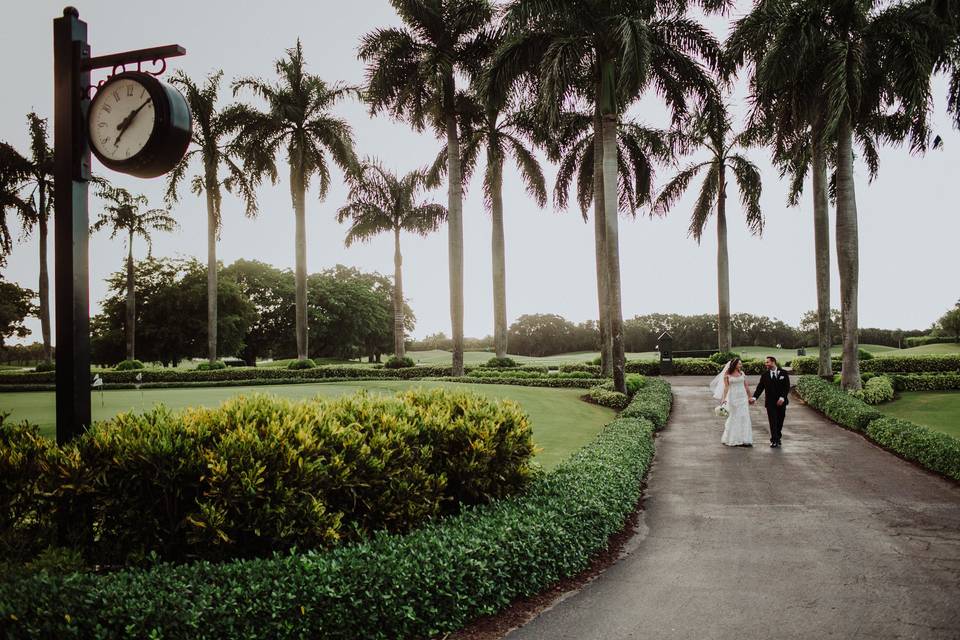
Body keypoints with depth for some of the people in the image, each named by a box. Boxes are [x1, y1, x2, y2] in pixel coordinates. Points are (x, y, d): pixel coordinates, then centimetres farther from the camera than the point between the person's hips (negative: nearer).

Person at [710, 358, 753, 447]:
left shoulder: (742, 373, 9)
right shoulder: (727, 375, -2)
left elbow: (746, 386, 12)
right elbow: (726, 387, -7)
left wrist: (750, 397, 12)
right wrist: (723, 398, -17)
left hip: (743, 397, 3)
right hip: (733, 397, -3)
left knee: (744, 417, -1)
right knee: (733, 418, 3)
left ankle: (744, 440, 2)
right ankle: (732, 440, 16)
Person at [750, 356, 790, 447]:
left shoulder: (783, 373, 1)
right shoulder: (764, 375, 3)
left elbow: (787, 387, -4)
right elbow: (760, 387, -2)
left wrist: (782, 397, -17)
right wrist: (754, 397, -14)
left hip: (781, 402, 1)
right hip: (770, 402, 0)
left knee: (780, 421, 8)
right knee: (773, 422, -4)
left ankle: (778, 438, 24)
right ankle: (774, 441, -2)